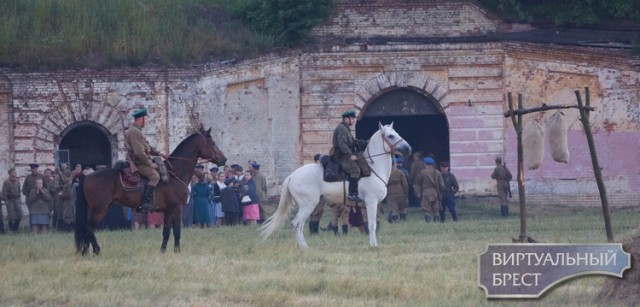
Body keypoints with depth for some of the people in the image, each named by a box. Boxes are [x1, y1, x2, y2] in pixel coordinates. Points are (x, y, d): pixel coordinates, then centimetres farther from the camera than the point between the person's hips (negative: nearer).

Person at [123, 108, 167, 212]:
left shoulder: (136, 131, 18)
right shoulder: (134, 132, -18)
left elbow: (147, 147, 25)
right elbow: (139, 152, -24)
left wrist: (158, 153, 15)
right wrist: (150, 164, -15)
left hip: (140, 162, 11)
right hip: (138, 163, -11)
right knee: (154, 175, -23)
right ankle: (146, 202, -29)